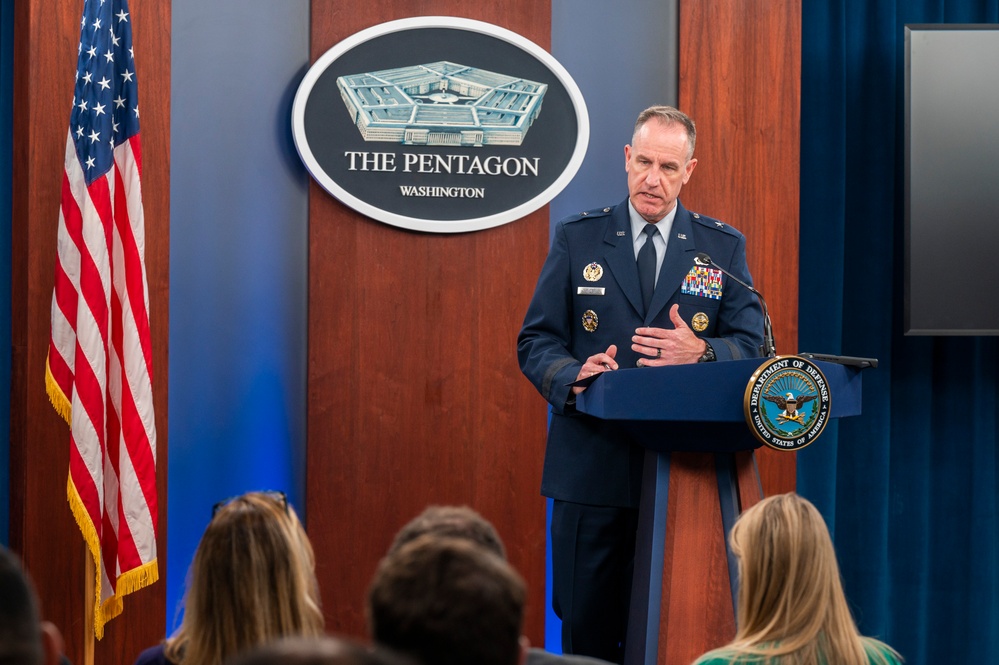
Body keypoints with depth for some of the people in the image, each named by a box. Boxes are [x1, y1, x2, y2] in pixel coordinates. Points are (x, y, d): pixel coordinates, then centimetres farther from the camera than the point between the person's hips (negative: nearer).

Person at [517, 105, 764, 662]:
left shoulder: (723, 248, 8)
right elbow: (537, 340, 5)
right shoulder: (577, 239, 7)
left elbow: (754, 345, 3)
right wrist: (572, 377, -17)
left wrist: (701, 352, -19)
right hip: (593, 468, 0)